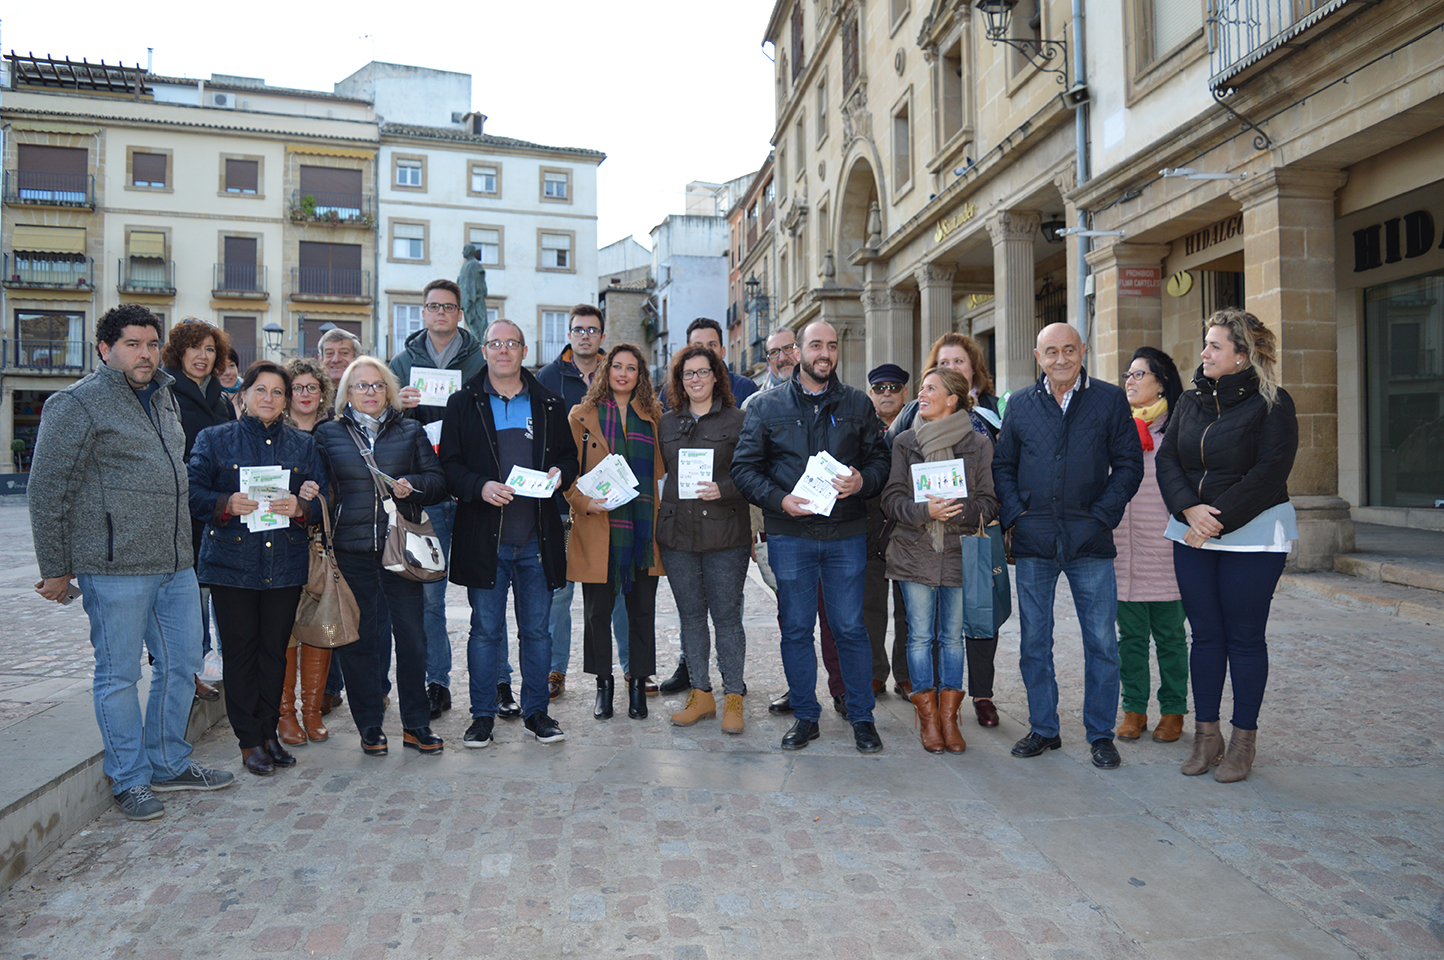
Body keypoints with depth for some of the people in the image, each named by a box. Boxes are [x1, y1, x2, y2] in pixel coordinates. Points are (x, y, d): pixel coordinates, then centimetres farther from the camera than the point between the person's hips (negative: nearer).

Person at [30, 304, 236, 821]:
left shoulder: (163, 395, 15)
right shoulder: (77, 404, -7)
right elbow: (47, 490, -7)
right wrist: (56, 569, -6)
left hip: (176, 563, 7)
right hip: (116, 568, -7)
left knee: (180, 665, 13)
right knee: (119, 675, 4)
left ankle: (169, 764, 28)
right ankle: (130, 779, 18)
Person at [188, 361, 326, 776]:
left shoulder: (304, 445, 11)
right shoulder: (214, 440, 7)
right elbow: (193, 495, 0)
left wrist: (300, 507, -15)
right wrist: (227, 504, -19)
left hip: (286, 566, 2)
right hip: (232, 564, -1)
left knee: (275, 650, 6)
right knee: (240, 650, 2)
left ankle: (269, 732, 21)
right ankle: (249, 740, 14)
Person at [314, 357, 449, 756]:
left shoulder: (410, 432, 11)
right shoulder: (328, 434, 9)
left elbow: (438, 481, 9)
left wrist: (412, 485, -11)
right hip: (350, 551, 0)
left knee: (412, 636, 2)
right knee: (358, 638, 5)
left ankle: (416, 725, 14)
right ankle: (370, 727, 18)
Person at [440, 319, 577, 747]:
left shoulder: (549, 405, 10)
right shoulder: (463, 403, 5)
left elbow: (569, 455, 16)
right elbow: (449, 464, 2)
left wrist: (560, 472, -6)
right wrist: (480, 487, -16)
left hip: (537, 538, 2)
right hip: (484, 537, -1)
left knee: (537, 629, 9)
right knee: (485, 630, 6)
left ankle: (536, 711, 23)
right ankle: (483, 714, 19)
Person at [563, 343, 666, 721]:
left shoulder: (654, 416, 12)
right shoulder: (583, 415, 6)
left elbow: (664, 471, 15)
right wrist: (585, 502, -13)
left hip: (644, 529, 2)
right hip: (599, 528, -1)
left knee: (642, 611, 6)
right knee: (598, 610, 3)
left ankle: (638, 684, 18)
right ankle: (603, 684, 18)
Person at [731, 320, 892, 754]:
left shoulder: (858, 404, 8)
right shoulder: (767, 406, 5)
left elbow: (880, 458, 9)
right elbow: (744, 466, 2)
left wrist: (862, 481, -13)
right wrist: (779, 499, -13)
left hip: (846, 534, 0)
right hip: (789, 533, 0)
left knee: (850, 628, 4)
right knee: (795, 629, 7)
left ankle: (862, 717, 18)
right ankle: (805, 715, 22)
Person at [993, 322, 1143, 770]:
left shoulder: (1110, 400, 5)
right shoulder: (1020, 404, 10)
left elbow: (1129, 464, 3)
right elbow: (1002, 465, 12)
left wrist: (1103, 515, -7)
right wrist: (1015, 513, -1)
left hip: (1090, 540, -2)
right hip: (1033, 542, 2)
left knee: (1101, 641, 3)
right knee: (1034, 641, 8)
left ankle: (1101, 734, 17)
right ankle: (1043, 728, 22)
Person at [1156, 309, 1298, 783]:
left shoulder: (1272, 403, -6)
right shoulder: (1192, 401, 9)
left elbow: (1269, 473, -14)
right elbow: (1166, 459, 4)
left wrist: (1217, 519, -17)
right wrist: (1190, 509, -12)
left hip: (1252, 535, -5)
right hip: (1192, 533, 5)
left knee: (1245, 637, 2)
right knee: (1205, 634, 8)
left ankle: (1243, 740, 14)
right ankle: (1206, 735, 18)